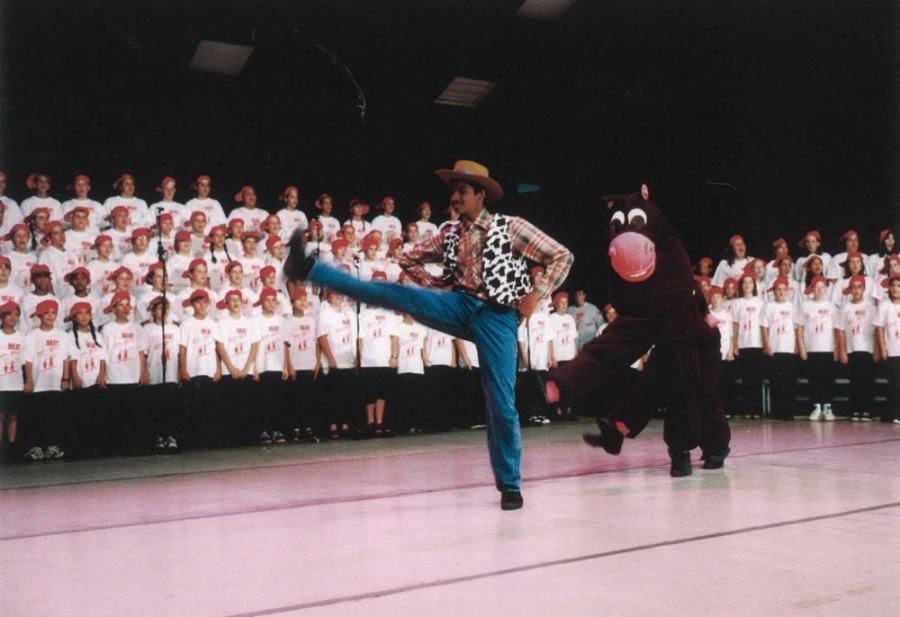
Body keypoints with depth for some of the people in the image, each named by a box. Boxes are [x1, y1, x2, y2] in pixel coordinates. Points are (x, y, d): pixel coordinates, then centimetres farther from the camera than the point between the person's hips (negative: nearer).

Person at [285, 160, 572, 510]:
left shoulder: (511, 226, 4)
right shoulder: (450, 237, 16)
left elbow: (562, 257, 3)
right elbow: (410, 259, 29)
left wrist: (535, 297, -5)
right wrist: (435, 287, 14)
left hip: (497, 316, -3)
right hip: (459, 305, 4)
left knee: (501, 404, -4)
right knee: (395, 295, -17)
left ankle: (510, 486, 9)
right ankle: (308, 269, -24)